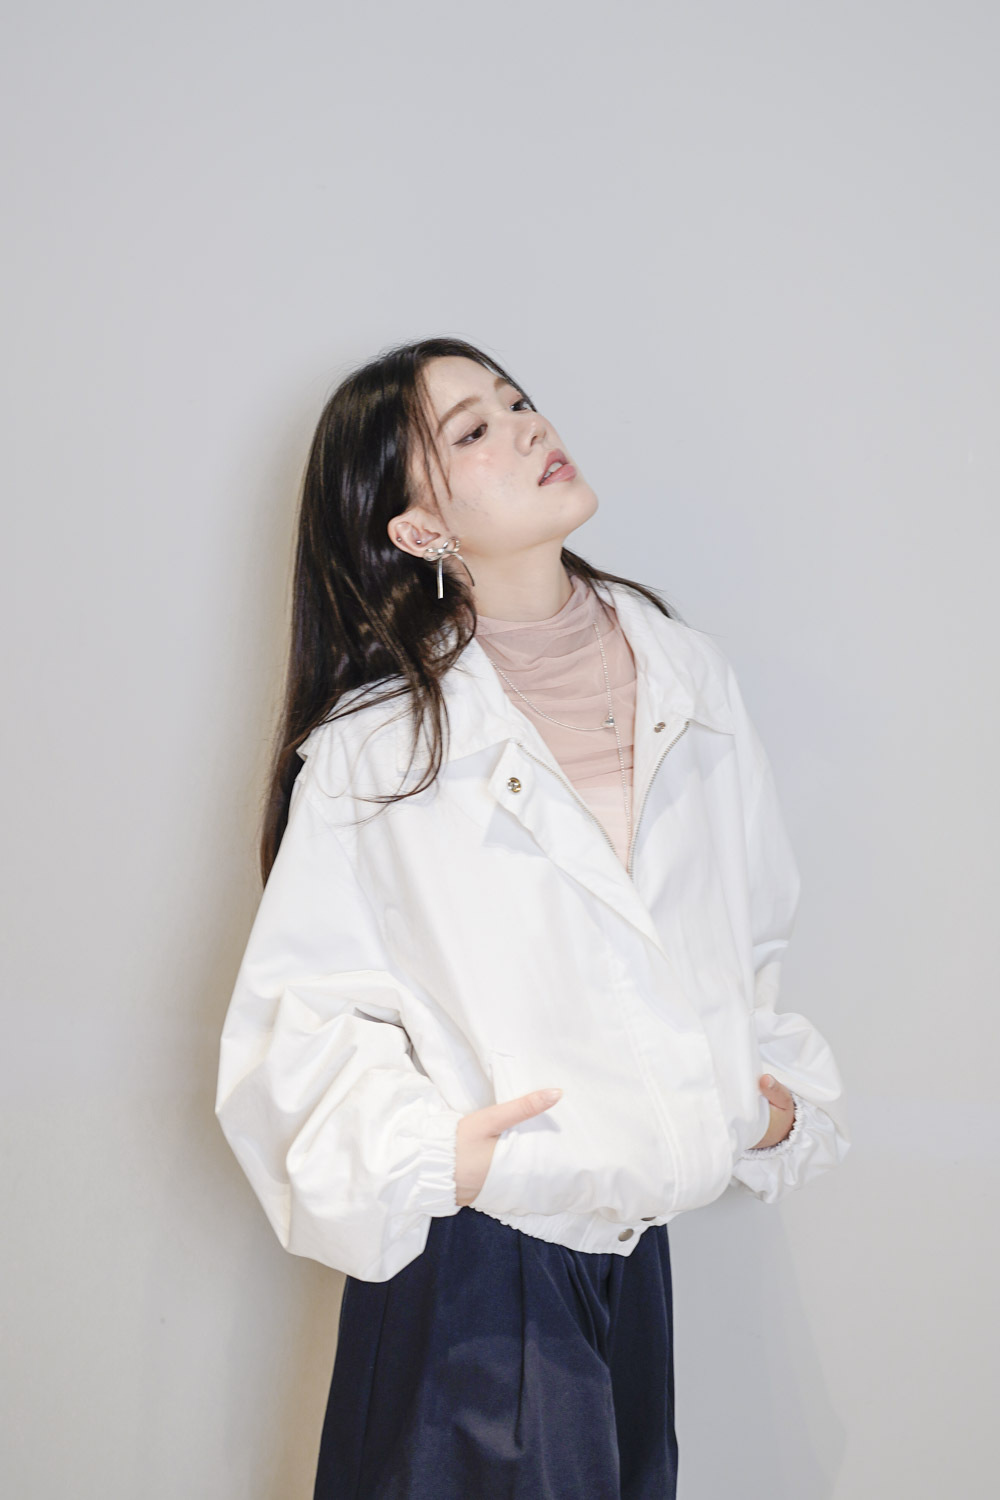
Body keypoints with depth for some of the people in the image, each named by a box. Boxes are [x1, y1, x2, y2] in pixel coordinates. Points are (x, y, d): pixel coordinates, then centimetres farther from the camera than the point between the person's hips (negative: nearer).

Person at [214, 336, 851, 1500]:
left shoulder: (686, 674, 2)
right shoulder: (374, 746, -12)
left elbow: (750, 925, 13)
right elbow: (300, 1009, -10)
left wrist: (777, 1090, 4)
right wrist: (422, 1147, -21)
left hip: (637, 1243, 5)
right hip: (475, 1244, -5)